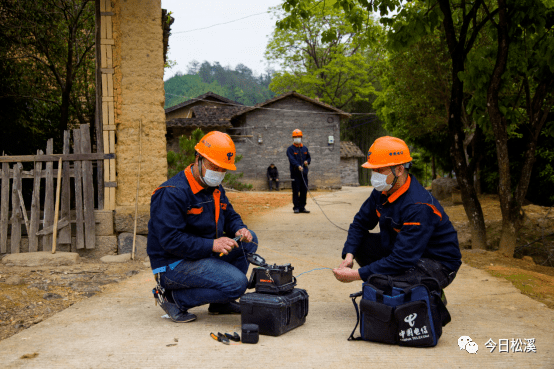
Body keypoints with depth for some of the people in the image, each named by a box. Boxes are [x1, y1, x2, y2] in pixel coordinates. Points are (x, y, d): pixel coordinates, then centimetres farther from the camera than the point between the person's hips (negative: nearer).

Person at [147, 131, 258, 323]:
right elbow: (171, 240, -26)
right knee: (237, 283, -22)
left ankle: (220, 301, 9)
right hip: (173, 265, -9)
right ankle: (175, 298, -7)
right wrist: (212, 245, -28)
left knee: (249, 240, 1)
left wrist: (239, 229, -5)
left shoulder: (215, 189, 9)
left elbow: (229, 215, 19)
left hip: (202, 255, 9)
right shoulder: (172, 193, -21)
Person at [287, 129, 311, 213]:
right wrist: (298, 166, -30)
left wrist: (307, 161, 0)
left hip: (304, 172, 5)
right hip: (295, 173, -5)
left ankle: (302, 207, 13)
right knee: (296, 191, -4)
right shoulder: (290, 149, -1)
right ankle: (296, 207, 2)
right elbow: (292, 159, -15)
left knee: (304, 191, 5)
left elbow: (309, 157, 24)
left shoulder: (305, 148, 17)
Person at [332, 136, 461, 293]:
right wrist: (349, 255, -11)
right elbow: (360, 223, 7)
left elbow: (402, 260, -35)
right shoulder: (382, 191, -5)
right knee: (358, 243, -6)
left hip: (439, 265, -8)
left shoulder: (419, 206, -32)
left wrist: (356, 275, -33)